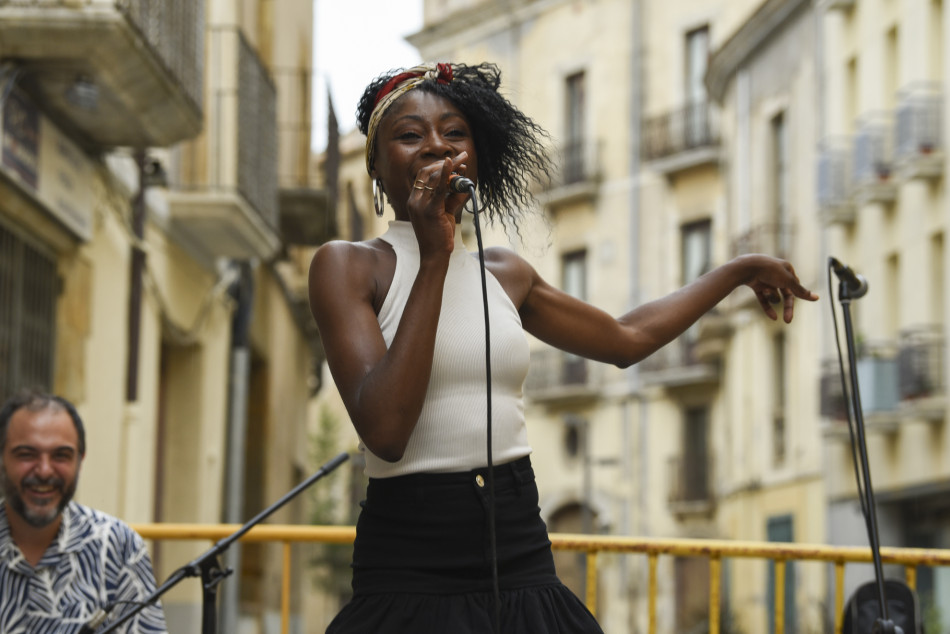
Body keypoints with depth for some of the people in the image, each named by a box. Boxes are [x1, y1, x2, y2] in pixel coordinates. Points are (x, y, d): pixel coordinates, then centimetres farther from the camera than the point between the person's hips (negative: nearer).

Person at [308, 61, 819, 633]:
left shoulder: (505, 275, 12)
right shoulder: (347, 265, -3)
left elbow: (626, 339, 29)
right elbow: (384, 430, -17)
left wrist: (740, 271, 33)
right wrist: (433, 259, -15)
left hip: (523, 566, 5)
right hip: (409, 572, -5)